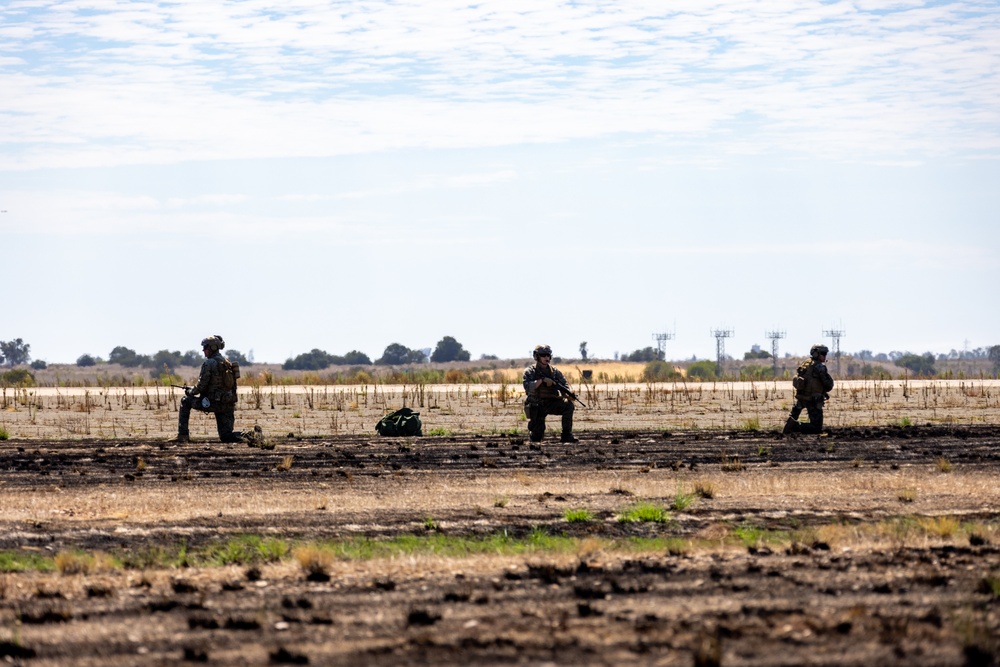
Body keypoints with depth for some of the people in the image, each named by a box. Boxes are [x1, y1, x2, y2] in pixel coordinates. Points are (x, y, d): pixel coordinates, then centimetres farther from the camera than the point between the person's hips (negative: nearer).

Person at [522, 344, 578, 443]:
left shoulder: (554, 371, 5)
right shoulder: (530, 371, -5)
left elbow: (564, 385, 0)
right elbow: (527, 387, -21)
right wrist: (542, 380, -30)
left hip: (551, 403, 3)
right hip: (536, 406, -3)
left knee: (568, 405, -25)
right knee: (537, 436, -10)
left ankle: (566, 435, -19)